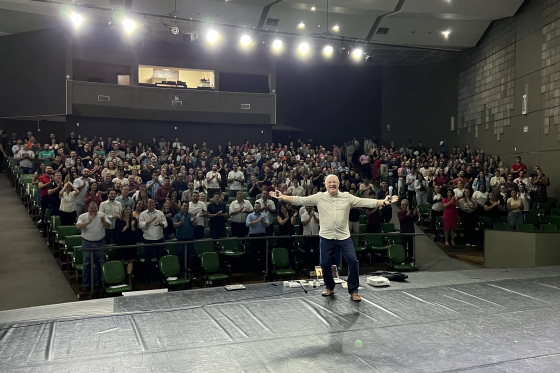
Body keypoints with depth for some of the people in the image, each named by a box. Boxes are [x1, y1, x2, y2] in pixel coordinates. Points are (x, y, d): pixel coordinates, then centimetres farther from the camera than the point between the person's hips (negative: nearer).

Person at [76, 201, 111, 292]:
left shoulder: (102, 215, 1)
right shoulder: (83, 216, -4)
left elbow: (109, 226, -4)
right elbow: (78, 226, -19)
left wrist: (103, 221, -24)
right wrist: (88, 222, -32)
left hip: (100, 243, 2)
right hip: (87, 243, -2)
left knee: (100, 263, 10)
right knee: (87, 264, 6)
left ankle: (99, 282, 24)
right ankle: (86, 284, 16)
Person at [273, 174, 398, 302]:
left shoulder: (347, 197, 2)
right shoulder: (319, 197, 1)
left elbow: (365, 202, -5)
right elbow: (300, 200, -3)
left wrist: (383, 202, -16)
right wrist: (283, 197, -14)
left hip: (344, 237, 0)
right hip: (326, 237, 0)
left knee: (353, 261, -9)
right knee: (325, 264, 7)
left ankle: (353, 290, 9)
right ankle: (329, 287, 33)